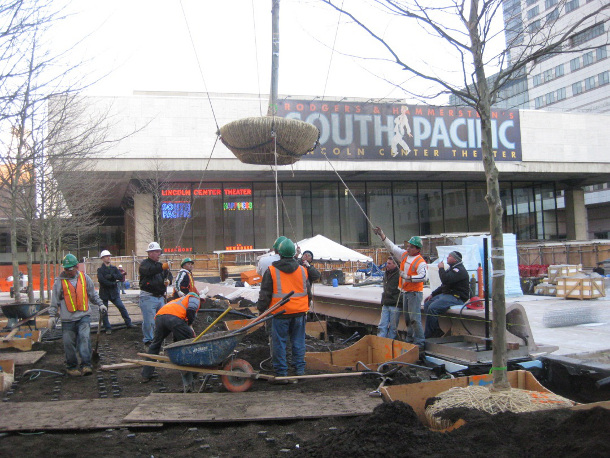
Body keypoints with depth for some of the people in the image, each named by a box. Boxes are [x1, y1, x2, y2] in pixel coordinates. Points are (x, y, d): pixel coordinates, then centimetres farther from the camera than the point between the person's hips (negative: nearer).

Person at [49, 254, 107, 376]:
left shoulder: (85, 278, 8)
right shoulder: (59, 281, 2)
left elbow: (93, 294, 19)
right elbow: (55, 300, 5)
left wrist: (100, 304, 12)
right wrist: (52, 315, 2)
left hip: (84, 316, 0)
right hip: (67, 318, 0)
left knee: (84, 338, -14)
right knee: (69, 343, 3)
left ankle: (86, 365, -14)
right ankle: (71, 366, 19)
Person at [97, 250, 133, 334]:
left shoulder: (114, 268, 11)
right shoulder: (100, 270, 0)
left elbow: (121, 277, -3)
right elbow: (101, 279, -16)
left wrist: (111, 276, -17)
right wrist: (112, 283, -14)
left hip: (114, 292, 2)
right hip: (104, 293, -2)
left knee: (122, 307, -6)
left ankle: (128, 323, 3)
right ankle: (108, 328, 12)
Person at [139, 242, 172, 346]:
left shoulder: (160, 265, 20)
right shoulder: (145, 264, -4)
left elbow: (168, 275, 23)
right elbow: (149, 271, -25)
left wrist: (168, 281, -1)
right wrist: (162, 267, -40)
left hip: (160, 297, 7)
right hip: (148, 297, -7)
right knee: (149, 321, -8)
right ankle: (148, 340, 3)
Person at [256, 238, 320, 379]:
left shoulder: (271, 271, -6)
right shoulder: (302, 270, 3)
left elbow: (265, 293, -4)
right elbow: (316, 276, 24)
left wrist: (261, 309, 7)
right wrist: (308, 265, 36)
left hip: (280, 312, -3)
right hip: (299, 311, 3)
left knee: (279, 342, 6)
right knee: (298, 341, 12)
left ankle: (281, 371, 10)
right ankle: (300, 369, 17)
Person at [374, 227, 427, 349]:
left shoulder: (420, 262, -15)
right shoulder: (404, 255, 9)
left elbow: (423, 277, -27)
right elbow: (392, 247, 13)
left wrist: (408, 277, -30)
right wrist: (382, 235, 7)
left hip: (415, 293, -9)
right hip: (405, 292, 9)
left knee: (415, 318, -13)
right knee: (407, 318, 15)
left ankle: (419, 342, -8)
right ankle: (410, 340, 25)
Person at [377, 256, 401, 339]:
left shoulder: (399, 275, -12)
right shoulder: (386, 274, 14)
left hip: (394, 305, -7)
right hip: (385, 305, 7)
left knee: (393, 327, 2)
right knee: (382, 326, 5)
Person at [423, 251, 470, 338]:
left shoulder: (460, 270, -13)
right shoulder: (452, 268, 22)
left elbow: (446, 280, -28)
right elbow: (443, 285, 27)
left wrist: (441, 268, -11)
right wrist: (432, 294, 19)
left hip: (457, 297, -11)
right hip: (446, 295, 11)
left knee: (432, 308, -26)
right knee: (427, 304, 1)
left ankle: (427, 335, -17)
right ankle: (437, 331, -1)